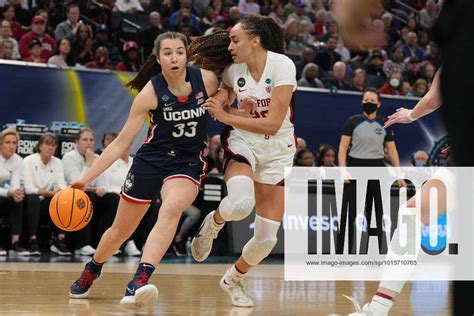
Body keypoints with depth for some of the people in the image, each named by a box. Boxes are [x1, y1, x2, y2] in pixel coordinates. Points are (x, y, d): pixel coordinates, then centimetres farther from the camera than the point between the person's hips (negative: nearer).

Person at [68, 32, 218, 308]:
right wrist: (86, 178, -18)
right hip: (151, 160, 0)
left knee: (171, 209, -32)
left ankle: (141, 280, -41)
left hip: (189, 164, 0)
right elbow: (121, 143, -12)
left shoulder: (207, 80, -10)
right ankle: (92, 270, 42)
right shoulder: (151, 92, -14)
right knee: (121, 229, 10)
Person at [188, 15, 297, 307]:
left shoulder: (282, 65, -16)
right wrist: (222, 100, -3)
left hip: (278, 152, -1)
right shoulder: (233, 69, -3)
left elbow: (272, 123, -21)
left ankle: (234, 279, 29)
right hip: (242, 143, 1)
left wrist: (226, 117, -18)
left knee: (267, 238, 1)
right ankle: (214, 223, 1)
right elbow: (225, 93, 21)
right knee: (241, 203, -34)